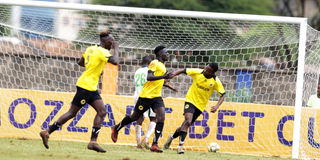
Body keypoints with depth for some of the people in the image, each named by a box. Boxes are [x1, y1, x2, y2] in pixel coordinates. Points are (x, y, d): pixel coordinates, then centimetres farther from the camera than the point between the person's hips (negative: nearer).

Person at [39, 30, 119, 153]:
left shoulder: (91, 49, 12)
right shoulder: (102, 51, -15)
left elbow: (80, 63, 21)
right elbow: (115, 62, -27)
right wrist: (116, 49, -11)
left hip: (92, 88, 9)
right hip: (85, 86, -9)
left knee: (102, 111, 0)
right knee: (72, 112, -4)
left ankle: (93, 141, -5)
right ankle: (47, 132, 3)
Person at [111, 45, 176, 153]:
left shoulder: (162, 65, 17)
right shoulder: (154, 63, -11)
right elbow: (149, 77, -27)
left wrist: (166, 85, 27)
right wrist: (163, 76, -35)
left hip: (157, 96, 7)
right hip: (146, 95, -7)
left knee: (161, 118, -14)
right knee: (135, 117, 7)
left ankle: (154, 145, -16)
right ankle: (116, 129, 31)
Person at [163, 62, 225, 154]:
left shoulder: (216, 82, -13)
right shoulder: (197, 72, -12)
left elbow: (222, 95, -8)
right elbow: (183, 71, -2)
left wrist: (217, 106, -25)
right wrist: (172, 75, -19)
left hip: (200, 105, 2)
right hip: (190, 100, -2)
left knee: (187, 124, 10)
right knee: (188, 121, -25)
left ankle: (172, 137, 37)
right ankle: (180, 145, -22)